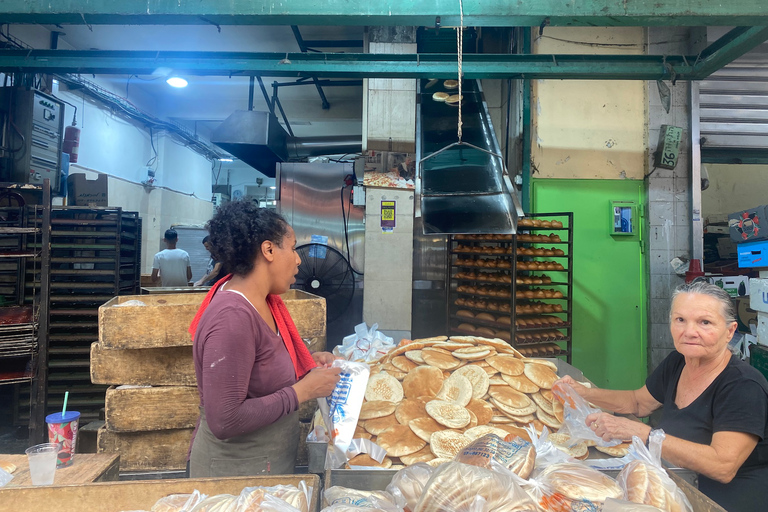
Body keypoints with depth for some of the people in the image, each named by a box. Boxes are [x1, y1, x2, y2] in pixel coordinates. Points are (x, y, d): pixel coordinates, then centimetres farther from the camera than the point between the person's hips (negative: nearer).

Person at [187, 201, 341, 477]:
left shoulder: (261, 299, -1)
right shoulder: (232, 319, -28)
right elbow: (224, 421, -29)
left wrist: (309, 360, 0)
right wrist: (303, 390, -24)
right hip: (235, 471, -9)